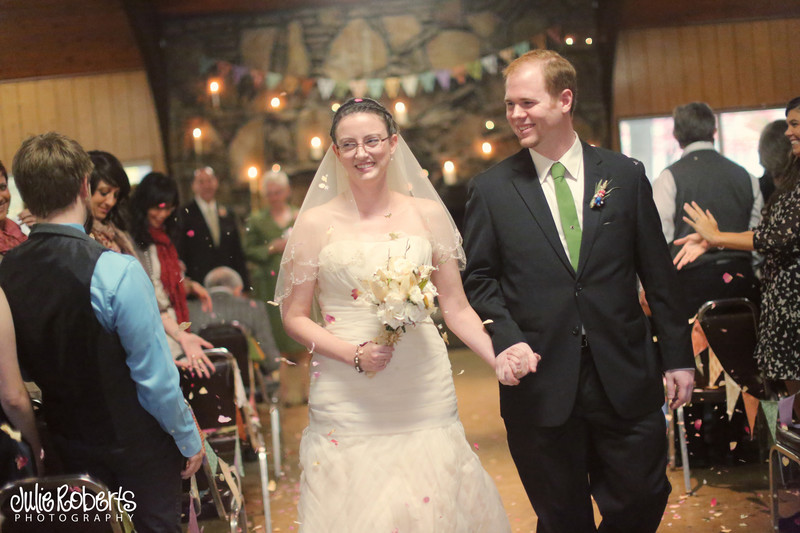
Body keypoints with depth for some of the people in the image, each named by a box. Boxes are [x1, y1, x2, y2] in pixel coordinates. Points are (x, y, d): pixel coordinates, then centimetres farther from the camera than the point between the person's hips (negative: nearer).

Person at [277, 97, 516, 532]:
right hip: (349, 405, -1)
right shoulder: (316, 223, 0)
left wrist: (500, 358, -7)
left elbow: (456, 307, 8)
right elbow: (294, 317, 2)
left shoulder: (428, 214, 5)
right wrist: (356, 355, -13)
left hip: (425, 394, 2)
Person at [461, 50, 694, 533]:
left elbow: (658, 274, 6)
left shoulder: (626, 176, 4)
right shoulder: (491, 189, 2)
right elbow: (480, 279, 4)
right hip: (539, 380, -1)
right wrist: (506, 338, -12)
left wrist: (678, 356, 6)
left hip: (625, 379, 1)